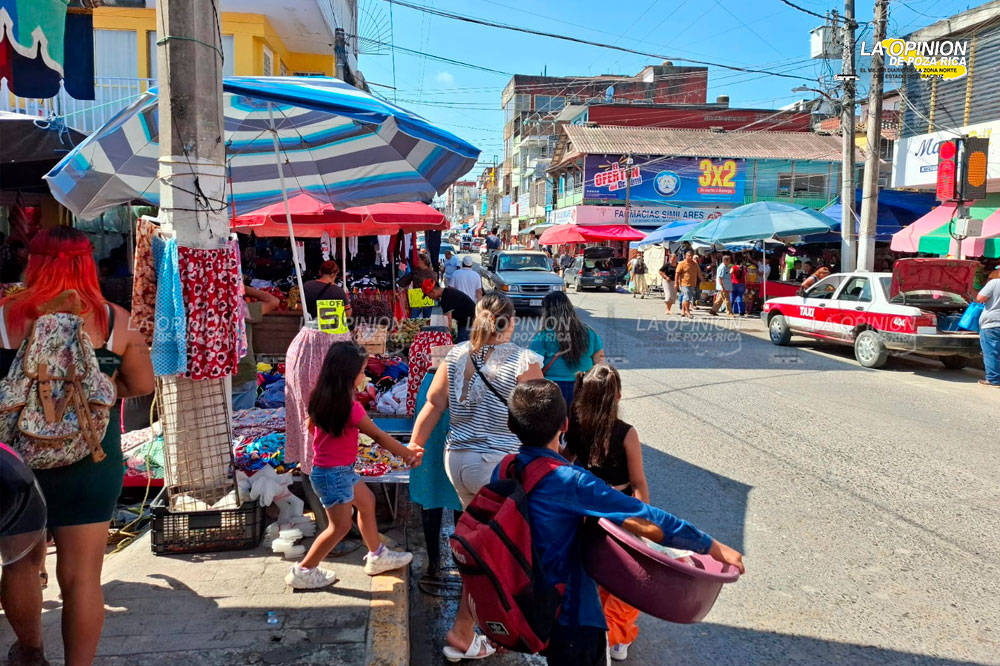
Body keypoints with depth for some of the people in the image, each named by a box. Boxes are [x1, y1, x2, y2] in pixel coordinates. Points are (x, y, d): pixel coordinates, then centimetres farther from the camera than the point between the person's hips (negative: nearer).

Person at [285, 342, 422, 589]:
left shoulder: (321, 397, -3)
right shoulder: (350, 407, -27)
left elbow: (311, 426, 13)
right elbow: (378, 436, -18)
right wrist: (407, 454, -5)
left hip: (342, 469, 9)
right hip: (334, 473, -9)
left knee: (367, 502, 21)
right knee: (340, 526, 5)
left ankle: (377, 556, 34)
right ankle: (302, 572, 18)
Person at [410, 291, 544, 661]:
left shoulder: (455, 356, 0)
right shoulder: (524, 362, -14)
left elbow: (432, 406, 3)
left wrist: (413, 447, 12)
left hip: (457, 459, 6)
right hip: (499, 466, -5)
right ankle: (461, 633, 16)